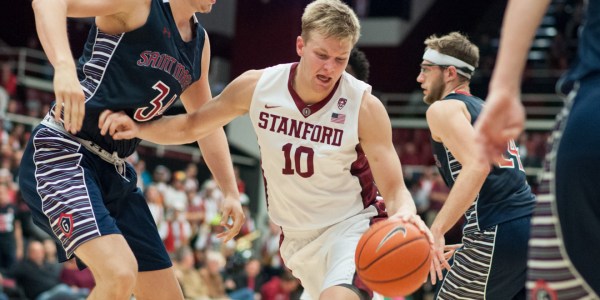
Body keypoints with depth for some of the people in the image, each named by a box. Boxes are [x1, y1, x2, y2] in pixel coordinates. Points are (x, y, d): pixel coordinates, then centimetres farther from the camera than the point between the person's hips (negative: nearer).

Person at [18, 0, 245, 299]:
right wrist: (65, 67, -39)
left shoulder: (199, 42, 14)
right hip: (62, 154, -9)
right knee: (120, 274, -29)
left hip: (115, 173, 9)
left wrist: (231, 192, 18)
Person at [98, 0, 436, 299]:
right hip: (297, 236, 5)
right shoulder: (257, 87, -12)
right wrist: (136, 127, -14)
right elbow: (191, 127, 3)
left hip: (352, 226, -5)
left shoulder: (365, 107, -21)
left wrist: (405, 214, -44)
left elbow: (394, 188, -20)